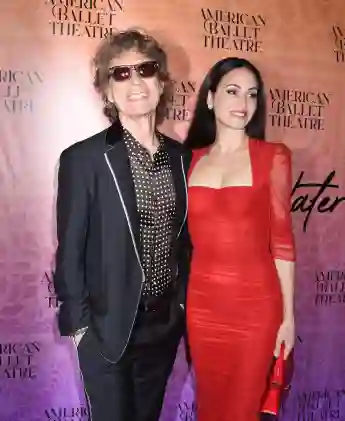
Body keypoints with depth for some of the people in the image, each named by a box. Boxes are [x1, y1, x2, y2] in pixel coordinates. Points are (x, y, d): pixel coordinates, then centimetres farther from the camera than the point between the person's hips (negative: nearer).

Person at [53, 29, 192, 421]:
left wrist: (183, 300, 9)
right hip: (107, 327, -4)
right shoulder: (82, 158, -14)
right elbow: (70, 250, -11)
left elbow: (183, 236, 9)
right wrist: (78, 323, -9)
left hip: (166, 322, 5)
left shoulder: (180, 155, 1)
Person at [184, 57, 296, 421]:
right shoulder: (191, 159, 5)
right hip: (202, 302, 3)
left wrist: (288, 314, -3)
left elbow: (281, 239, -4)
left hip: (255, 303, -3)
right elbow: (185, 235, 8)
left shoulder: (272, 156, -4)